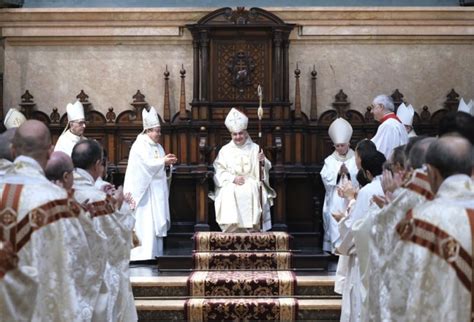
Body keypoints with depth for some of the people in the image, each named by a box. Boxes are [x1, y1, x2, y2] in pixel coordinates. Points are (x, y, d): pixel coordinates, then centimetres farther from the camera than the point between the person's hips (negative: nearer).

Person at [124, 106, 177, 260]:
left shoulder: (158, 146, 16)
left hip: (158, 190, 8)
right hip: (145, 189, -8)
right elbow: (147, 163, -19)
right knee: (146, 222, -9)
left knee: (157, 222, 8)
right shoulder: (139, 146, -9)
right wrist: (163, 161, -13)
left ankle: (156, 252, 12)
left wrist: (167, 162, -3)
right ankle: (145, 254, -7)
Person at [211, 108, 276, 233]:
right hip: (230, 186, 0)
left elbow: (265, 170, 6)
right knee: (229, 194, -32)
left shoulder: (255, 149, 13)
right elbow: (219, 172, 4)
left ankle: (252, 230, -26)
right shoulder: (225, 150, 12)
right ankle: (232, 230, -25)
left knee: (252, 194, -32)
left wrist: (262, 161, -16)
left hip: (251, 185, 0)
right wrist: (233, 178, -12)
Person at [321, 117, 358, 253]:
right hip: (334, 201, 1)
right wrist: (338, 173, -17)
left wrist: (349, 173, -20)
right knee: (335, 225, -4)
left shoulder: (355, 159, 4)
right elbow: (326, 178, -3)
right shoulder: (330, 160, 8)